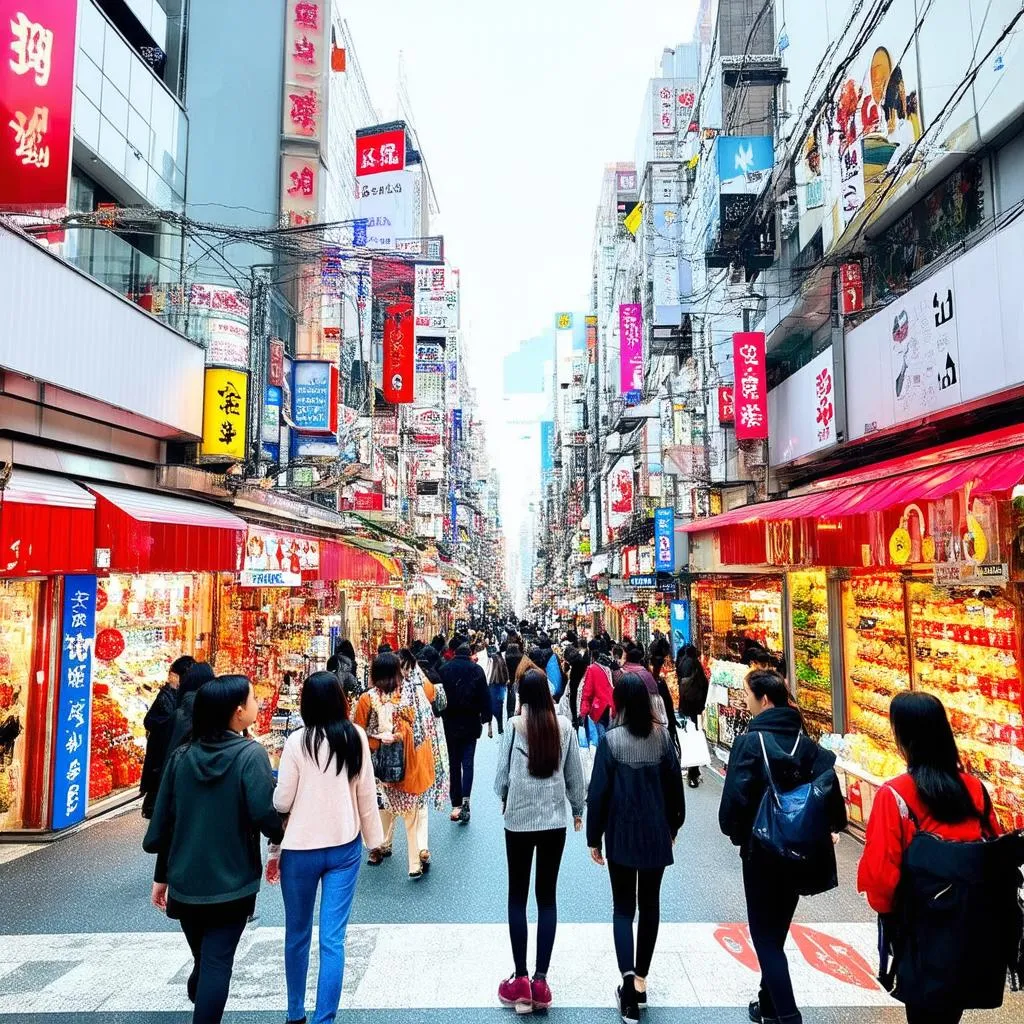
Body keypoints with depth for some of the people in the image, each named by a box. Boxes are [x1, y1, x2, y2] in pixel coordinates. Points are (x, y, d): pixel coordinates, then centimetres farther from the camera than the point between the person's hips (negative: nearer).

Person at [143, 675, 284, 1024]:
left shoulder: (181, 756, -1)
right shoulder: (250, 754, -16)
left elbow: (163, 822, 4)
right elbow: (265, 815, -22)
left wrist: (161, 875, 15)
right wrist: (281, 837, 0)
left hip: (186, 880, 5)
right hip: (231, 881, -5)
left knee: (203, 959, 25)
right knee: (217, 962, 5)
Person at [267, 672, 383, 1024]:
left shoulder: (298, 741, -12)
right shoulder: (356, 737, -5)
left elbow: (282, 802, -7)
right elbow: (366, 794, 1)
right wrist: (373, 838, 12)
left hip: (301, 850, -1)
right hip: (345, 847, 1)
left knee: (297, 935, 18)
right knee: (333, 939, 6)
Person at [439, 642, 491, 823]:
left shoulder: (445, 670, -1)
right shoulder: (476, 669, -5)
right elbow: (485, 696, -5)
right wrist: (486, 717, 4)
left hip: (450, 722, 1)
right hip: (470, 722, -1)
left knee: (454, 763, 10)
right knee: (467, 762, 3)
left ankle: (456, 805, 12)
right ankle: (465, 798, -15)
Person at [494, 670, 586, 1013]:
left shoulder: (514, 724, -11)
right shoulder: (564, 726, -4)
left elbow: (503, 770, -4)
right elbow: (575, 774, 3)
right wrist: (578, 808, 18)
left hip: (519, 819, -2)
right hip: (555, 819, 2)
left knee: (517, 897, 11)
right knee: (547, 897, 12)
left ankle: (520, 980, 14)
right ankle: (540, 980, 14)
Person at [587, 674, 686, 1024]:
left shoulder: (611, 740, -15)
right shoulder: (662, 736, -6)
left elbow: (599, 792, -12)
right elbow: (675, 785, 2)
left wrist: (594, 837, -2)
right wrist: (673, 825, 16)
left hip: (622, 837, -3)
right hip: (657, 835, 3)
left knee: (623, 907, 9)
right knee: (650, 905, 16)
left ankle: (628, 978, -7)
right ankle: (640, 980, 25)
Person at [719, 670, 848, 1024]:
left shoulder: (750, 742, -17)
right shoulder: (806, 741, -1)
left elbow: (735, 797, -20)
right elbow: (829, 789, -5)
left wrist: (735, 834, -2)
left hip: (762, 851, -6)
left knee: (765, 936, 7)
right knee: (777, 931, 22)